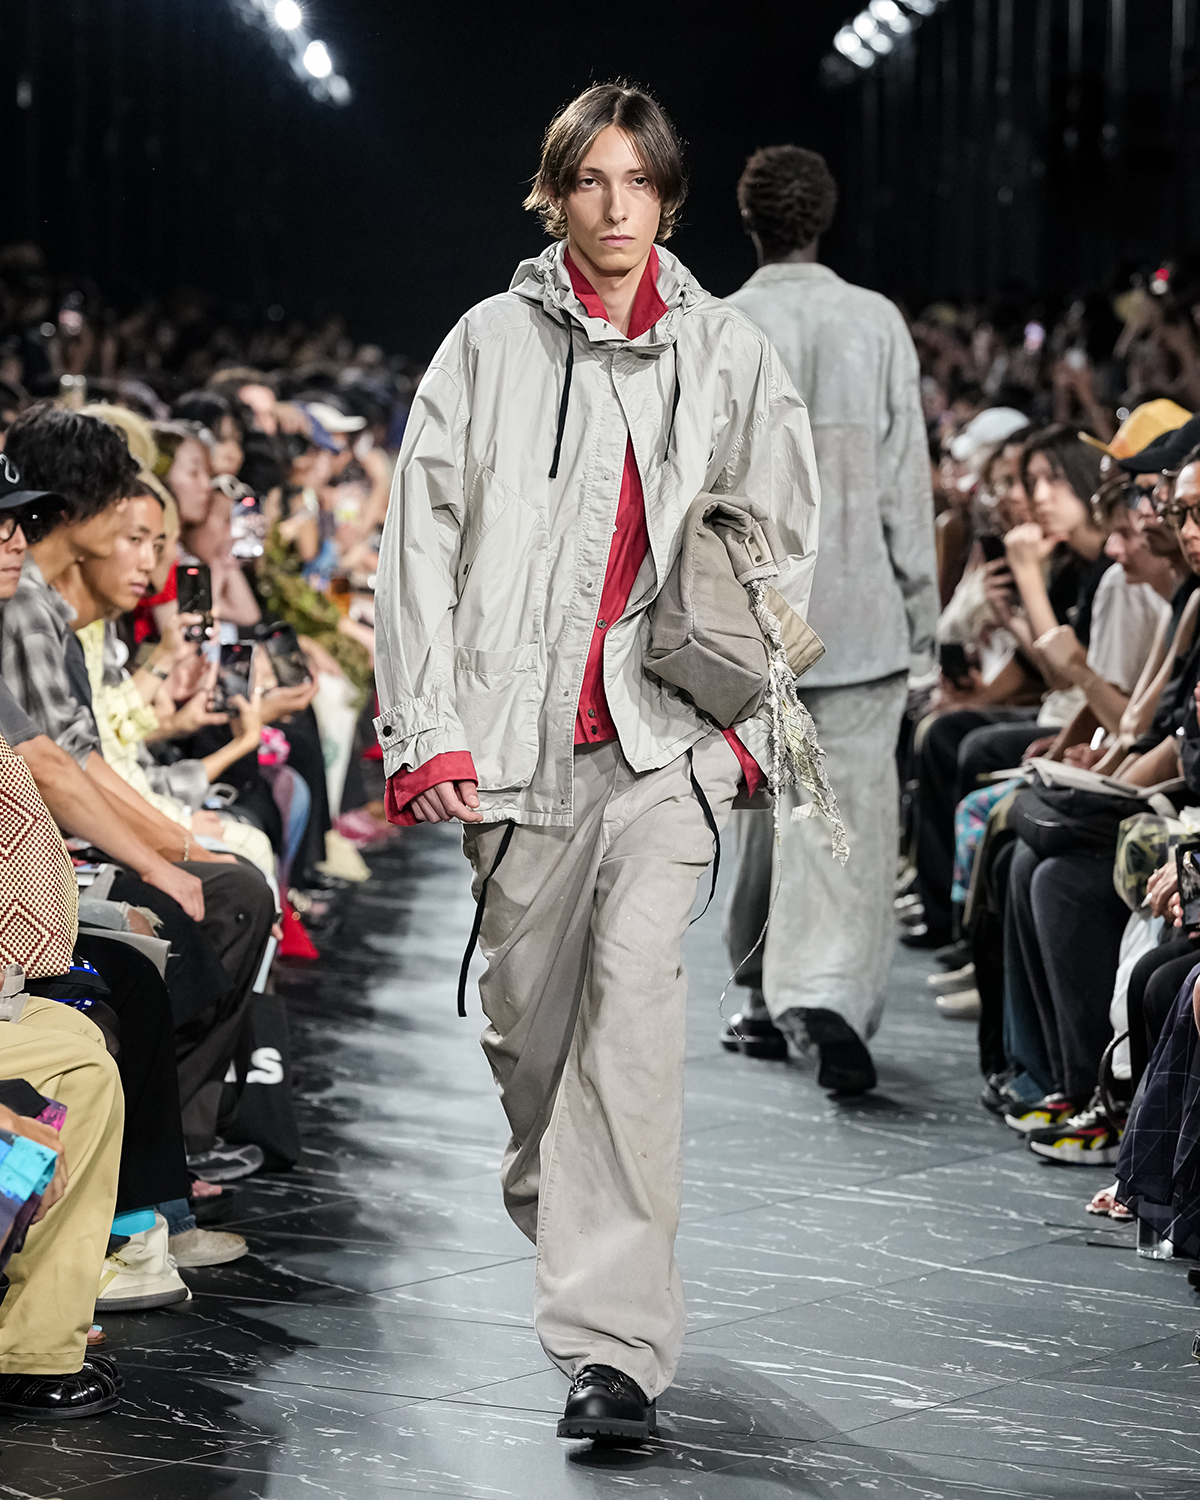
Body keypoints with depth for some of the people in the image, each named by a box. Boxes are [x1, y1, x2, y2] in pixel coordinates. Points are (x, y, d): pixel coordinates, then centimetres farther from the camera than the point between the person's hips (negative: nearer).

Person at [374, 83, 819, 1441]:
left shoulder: (727, 352, 7)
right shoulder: (491, 344, 4)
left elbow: (782, 546, 14)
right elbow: (422, 539, 3)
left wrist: (741, 714, 6)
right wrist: (427, 726, -4)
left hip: (666, 733, -1)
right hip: (522, 734, 1)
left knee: (633, 1002, -15)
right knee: (526, 1010, 11)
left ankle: (613, 1342, -15)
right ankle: (550, 1197, 43)